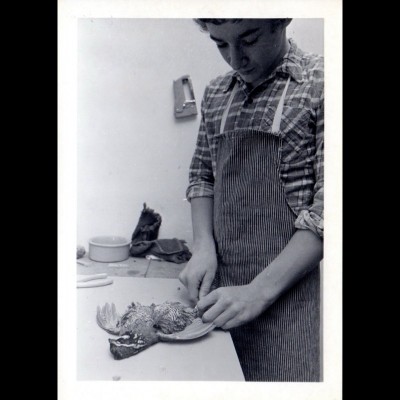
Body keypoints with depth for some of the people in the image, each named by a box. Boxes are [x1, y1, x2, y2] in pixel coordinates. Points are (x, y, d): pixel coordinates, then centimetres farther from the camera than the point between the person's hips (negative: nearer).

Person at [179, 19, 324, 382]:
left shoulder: (319, 83, -8)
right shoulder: (216, 94, 7)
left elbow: (327, 207, -15)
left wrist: (260, 290, -19)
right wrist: (204, 247, -3)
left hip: (286, 288, -4)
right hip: (220, 283, 5)